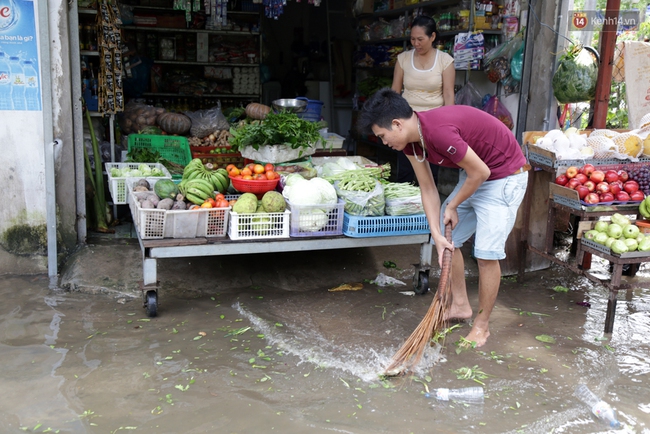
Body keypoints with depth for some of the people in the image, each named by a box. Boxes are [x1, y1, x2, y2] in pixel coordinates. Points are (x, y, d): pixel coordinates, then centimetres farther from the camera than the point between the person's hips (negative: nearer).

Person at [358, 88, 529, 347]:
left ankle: (482, 325, 8)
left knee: (487, 253, -9)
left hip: (504, 177, -9)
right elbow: (428, 189, -1)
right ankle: (460, 306, 25)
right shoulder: (411, 140, -6)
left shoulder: (438, 132, -34)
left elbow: (481, 172, -25)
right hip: (473, 175, 9)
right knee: (447, 239, 11)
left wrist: (453, 206, -10)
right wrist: (437, 234, -9)